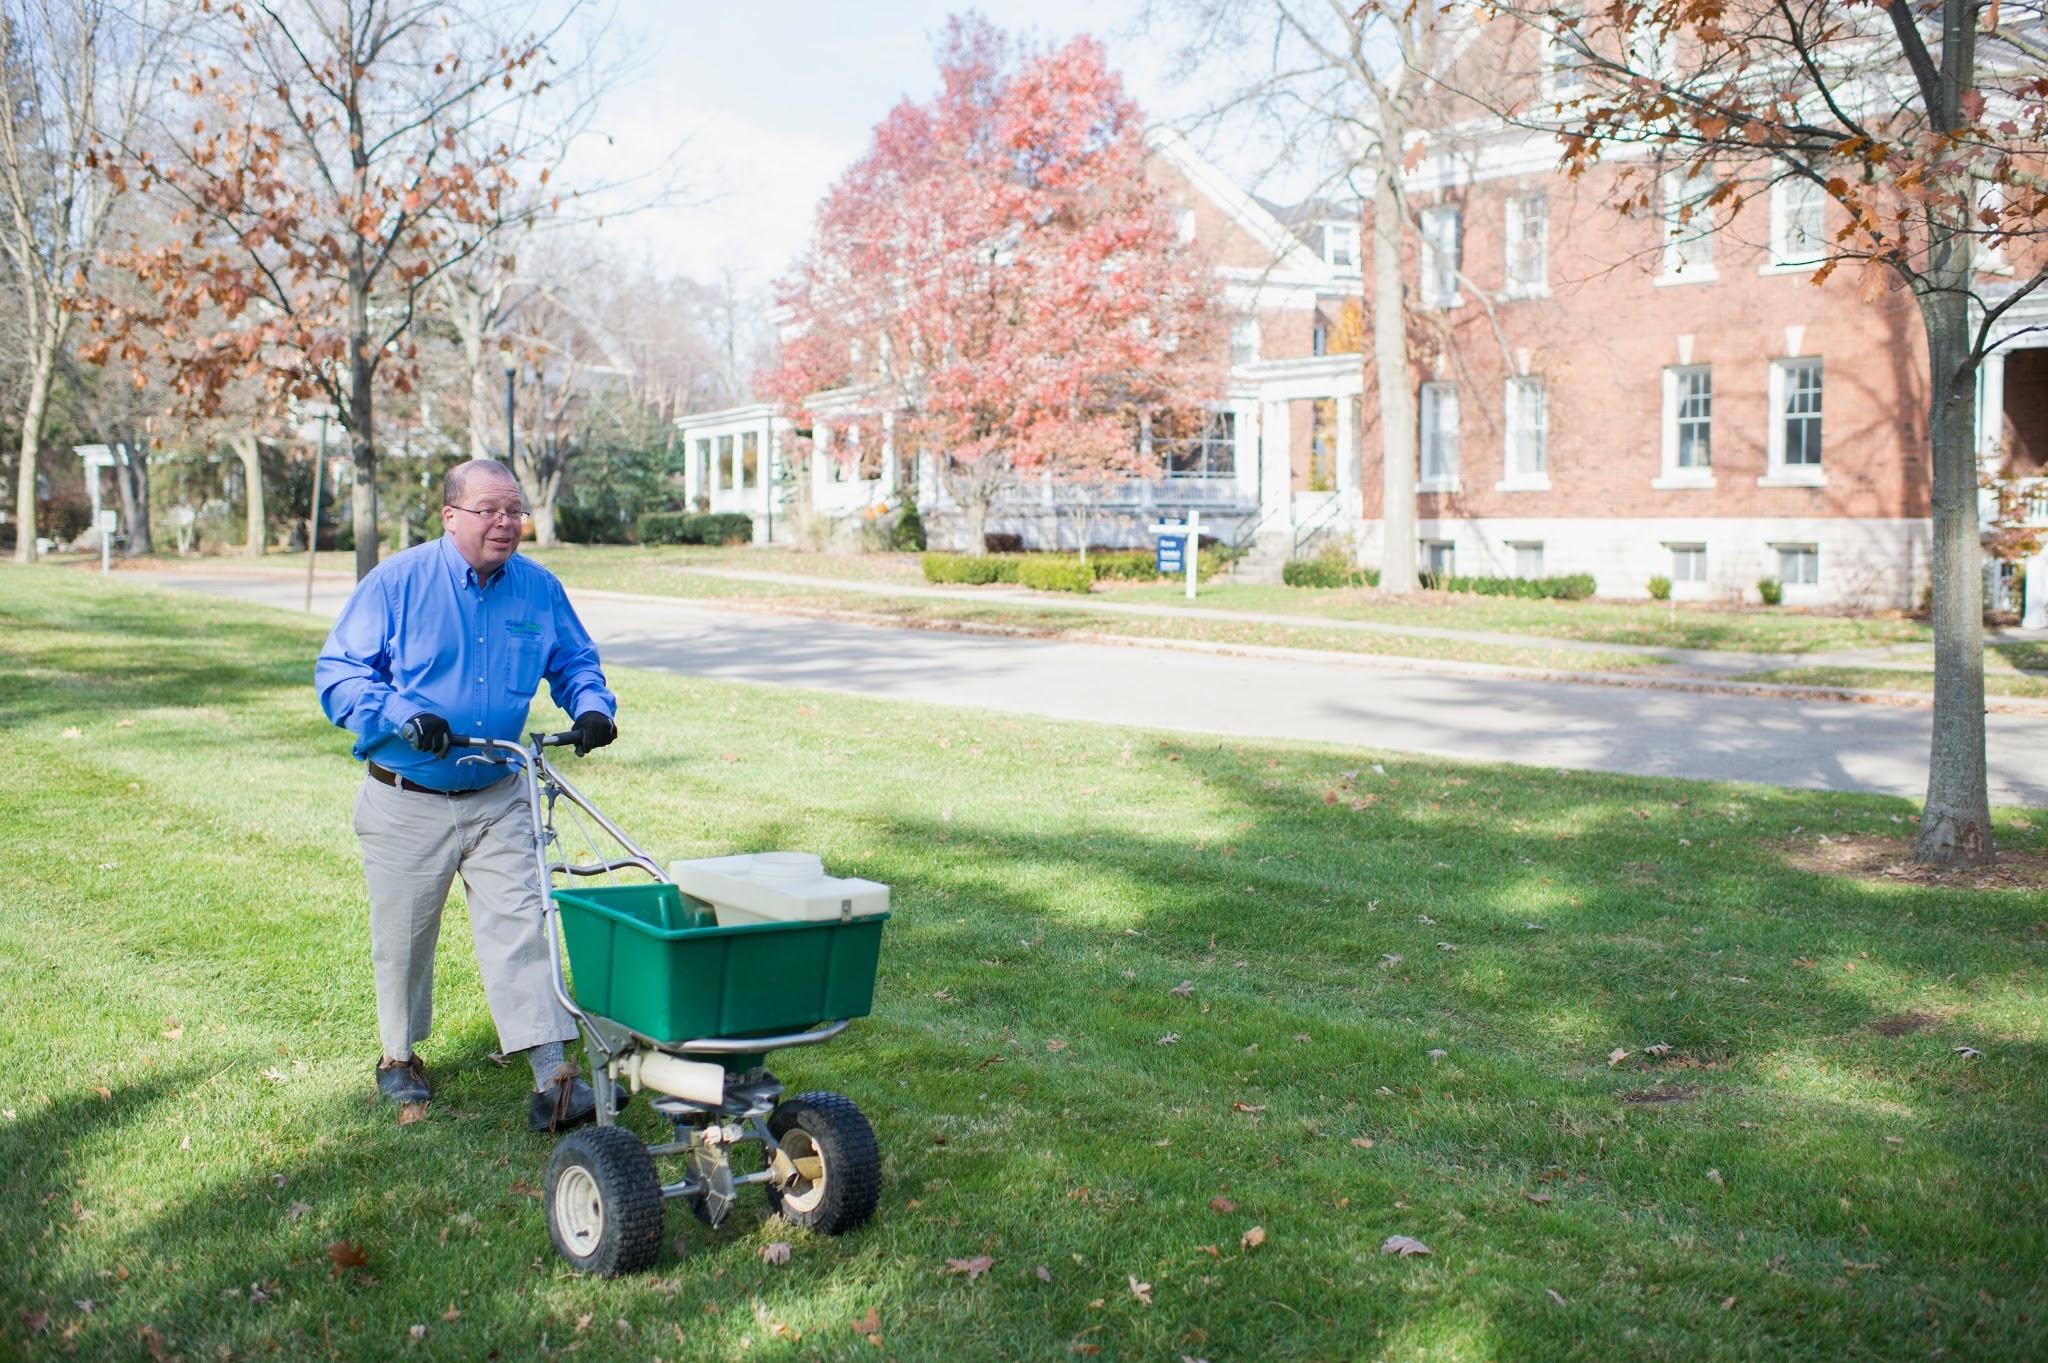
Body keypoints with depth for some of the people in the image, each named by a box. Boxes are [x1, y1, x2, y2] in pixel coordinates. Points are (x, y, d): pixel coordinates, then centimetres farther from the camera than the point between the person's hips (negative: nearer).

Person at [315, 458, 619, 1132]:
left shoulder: (539, 589, 1)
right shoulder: (397, 582, -10)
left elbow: (574, 660, 15)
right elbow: (338, 673, -11)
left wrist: (591, 704, -8)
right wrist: (403, 717, -27)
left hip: (498, 799, 2)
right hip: (406, 803, -2)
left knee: (521, 925, -6)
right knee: (403, 939, 11)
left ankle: (553, 1081, -9)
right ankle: (399, 1057, 35)